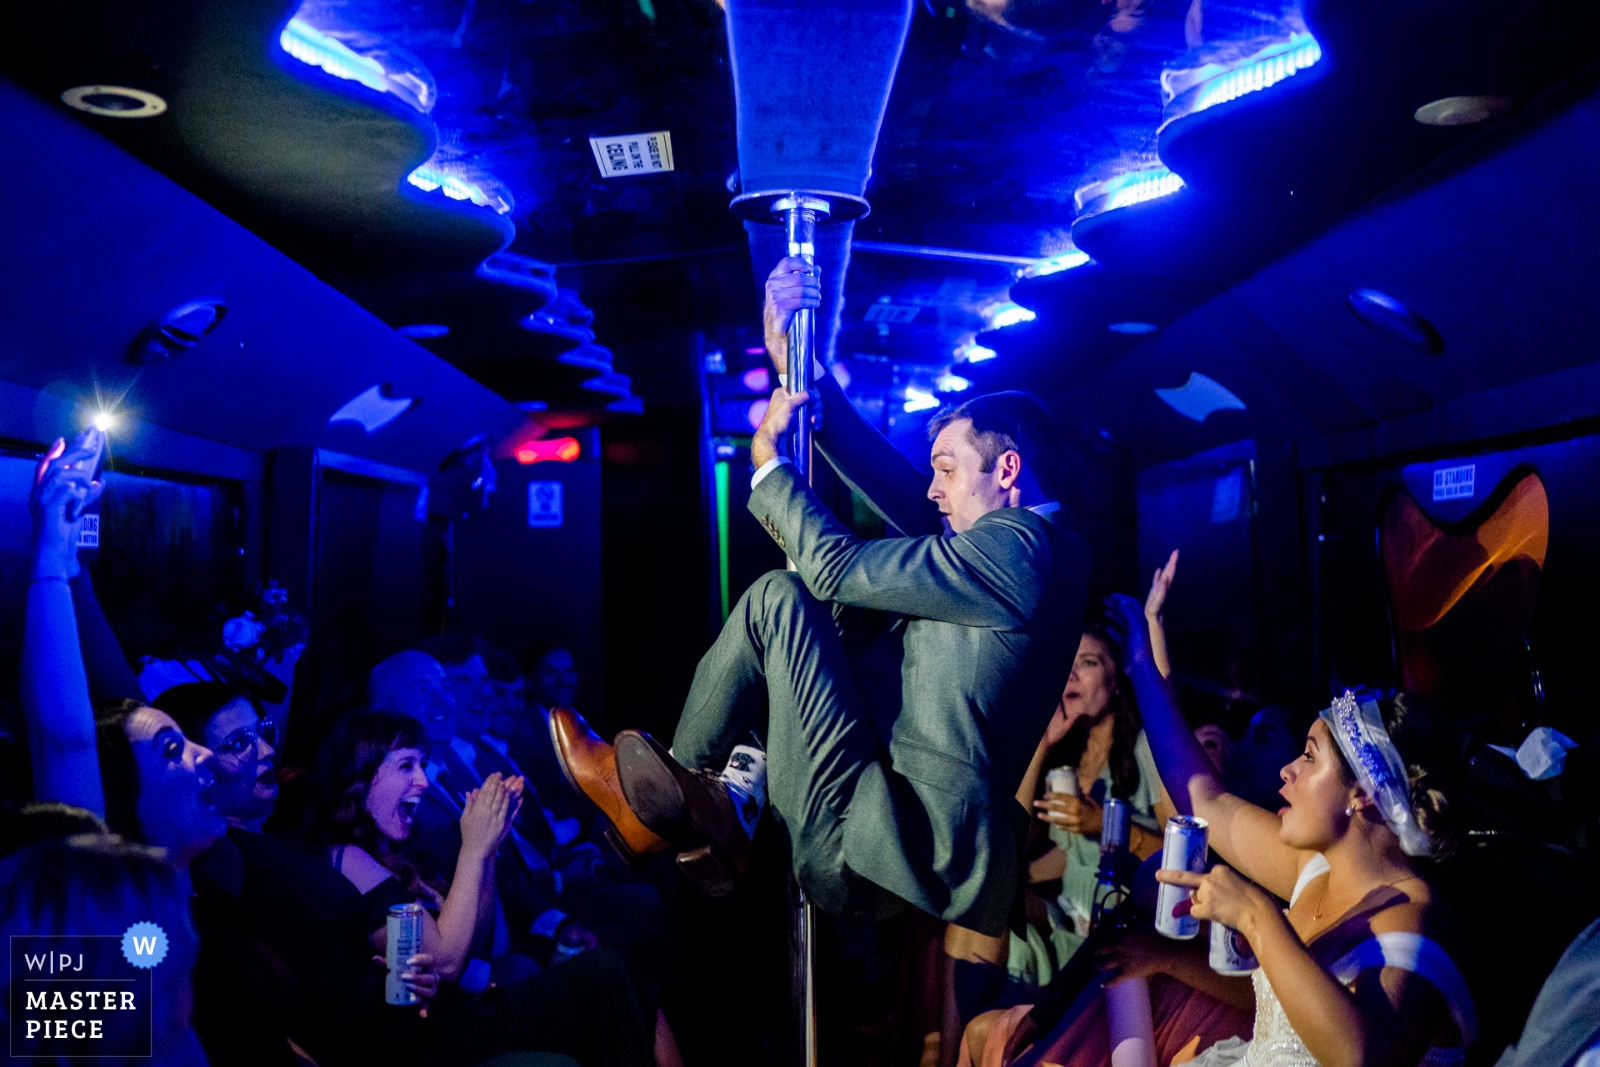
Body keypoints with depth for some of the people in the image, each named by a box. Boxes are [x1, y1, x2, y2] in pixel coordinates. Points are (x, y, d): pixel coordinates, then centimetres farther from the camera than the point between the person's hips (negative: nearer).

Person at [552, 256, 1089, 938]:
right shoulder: (1005, 543, 16)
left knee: (779, 595, -7)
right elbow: (896, 487, 18)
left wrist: (768, 461, 1)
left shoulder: (1016, 547, -13)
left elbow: (839, 569, -13)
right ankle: (723, 808, 7)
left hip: (906, 848, -10)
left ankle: (668, 796, 5)